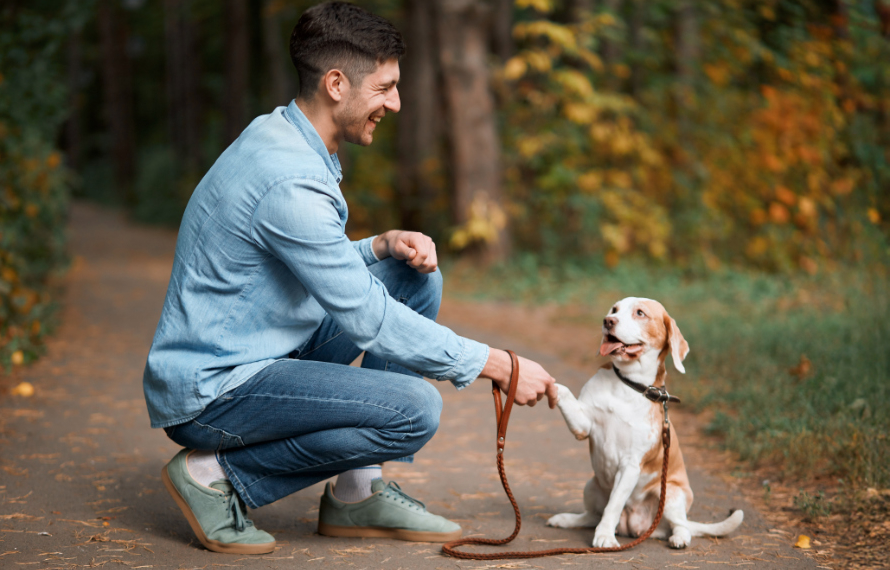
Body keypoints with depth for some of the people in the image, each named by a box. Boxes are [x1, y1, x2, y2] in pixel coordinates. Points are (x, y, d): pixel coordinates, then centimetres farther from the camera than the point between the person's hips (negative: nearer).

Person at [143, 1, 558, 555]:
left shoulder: (278, 135, 8)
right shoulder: (289, 181, -25)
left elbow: (321, 268, 20)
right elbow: (367, 320, -23)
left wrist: (384, 244, 0)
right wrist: (498, 365, -17)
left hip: (254, 358, 10)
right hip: (211, 392, -10)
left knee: (415, 277, 9)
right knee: (415, 409, -24)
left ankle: (358, 491, 7)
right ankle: (218, 473, -7)